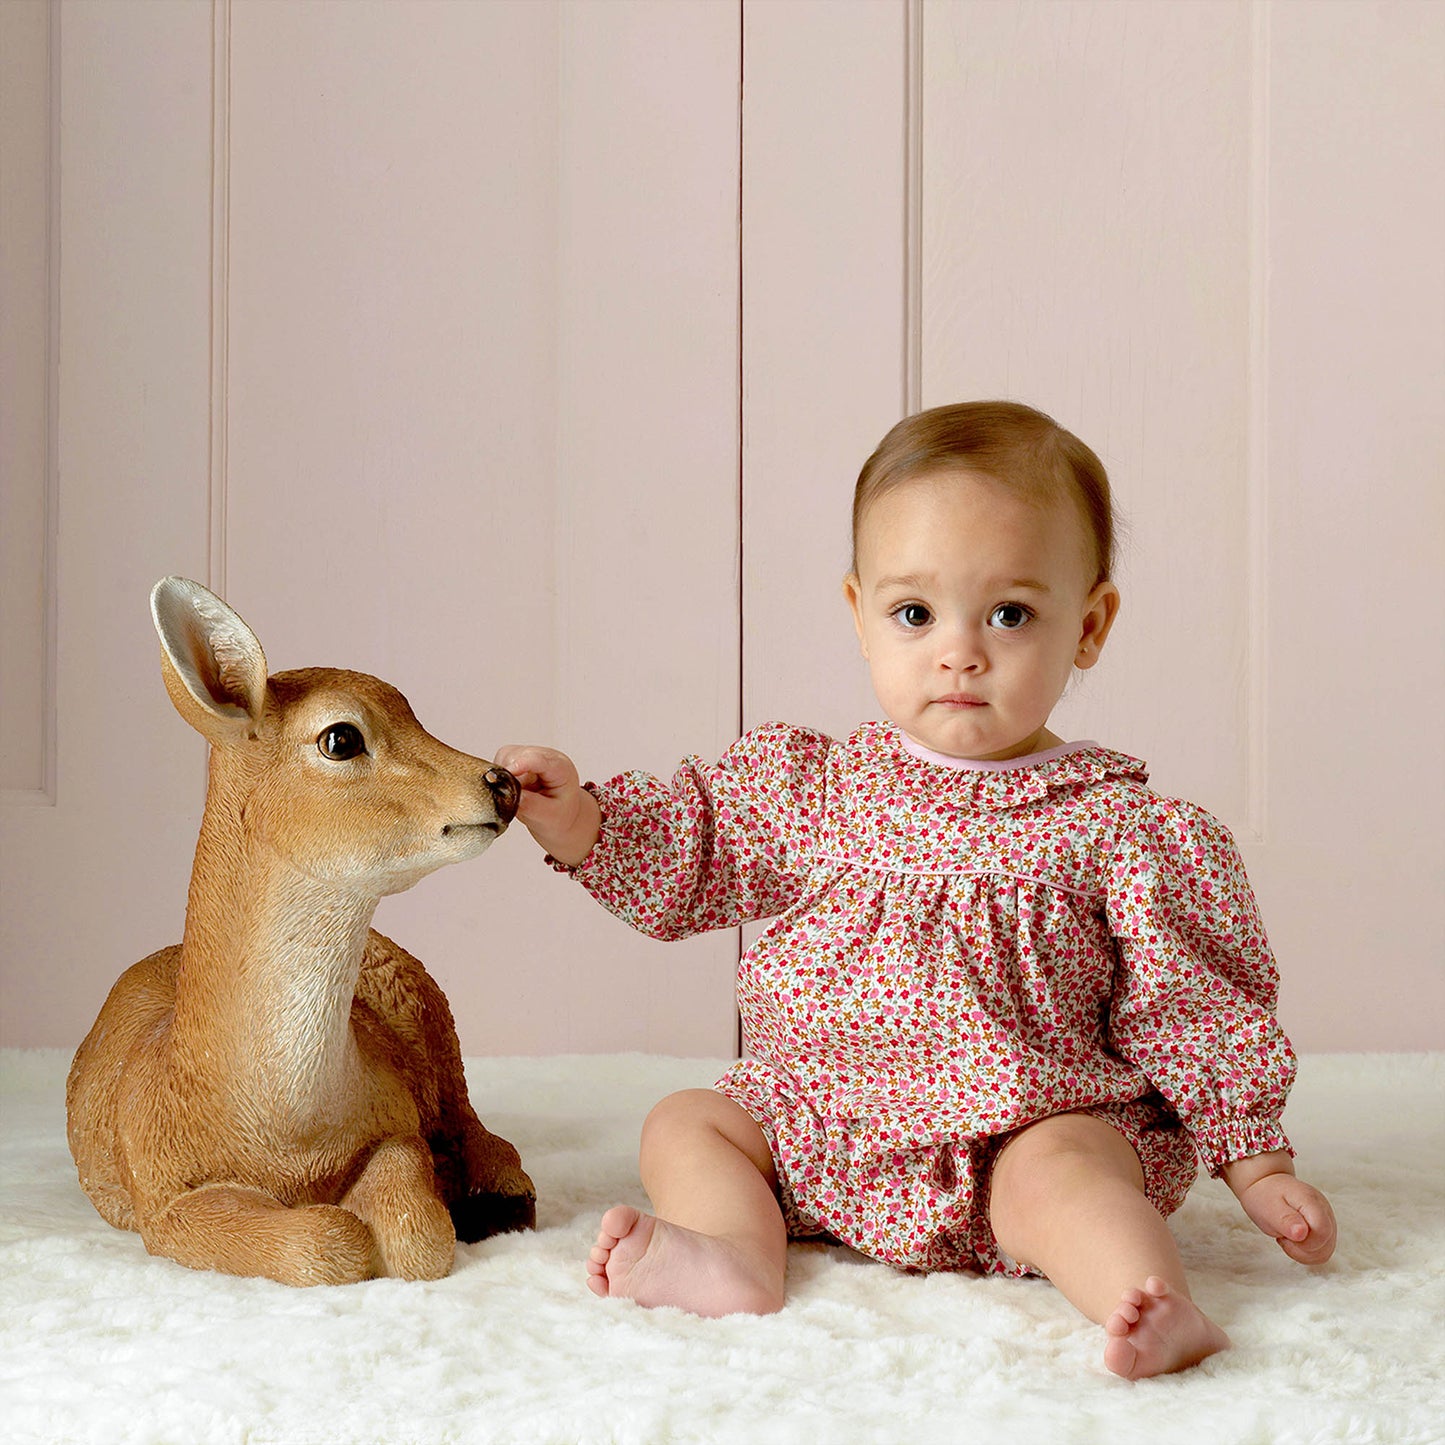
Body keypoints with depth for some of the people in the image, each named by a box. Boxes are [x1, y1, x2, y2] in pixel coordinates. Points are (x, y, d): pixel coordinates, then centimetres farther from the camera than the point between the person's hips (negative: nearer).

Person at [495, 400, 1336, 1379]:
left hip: (1031, 1126, -4)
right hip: (819, 1130, 5)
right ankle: (737, 1257, -26)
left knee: (1055, 1170, -33)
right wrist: (582, 823, -9)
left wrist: (1258, 1164, 0)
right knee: (685, 1123, -4)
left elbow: (1189, 1004, 0)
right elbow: (691, 851, 10)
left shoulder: (1117, 827, -4)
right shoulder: (816, 788, 5)